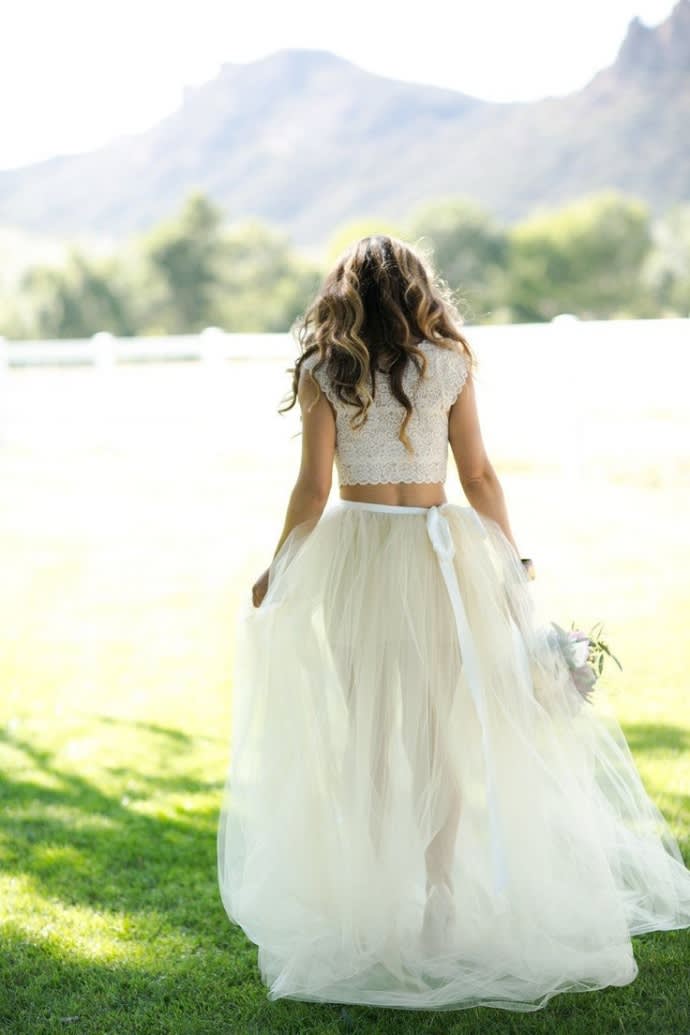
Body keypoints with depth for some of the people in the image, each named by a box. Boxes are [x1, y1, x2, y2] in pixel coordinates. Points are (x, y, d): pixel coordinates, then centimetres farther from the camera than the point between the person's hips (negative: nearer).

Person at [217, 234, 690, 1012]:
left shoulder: (323, 373, -2)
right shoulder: (449, 364, 1)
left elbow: (313, 487, -5)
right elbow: (479, 476, 2)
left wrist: (276, 570, 6)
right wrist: (512, 569, 11)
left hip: (353, 553, 0)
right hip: (437, 552, 1)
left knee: (365, 734, 10)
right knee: (441, 733, 9)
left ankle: (378, 905, 16)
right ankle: (440, 905, 14)